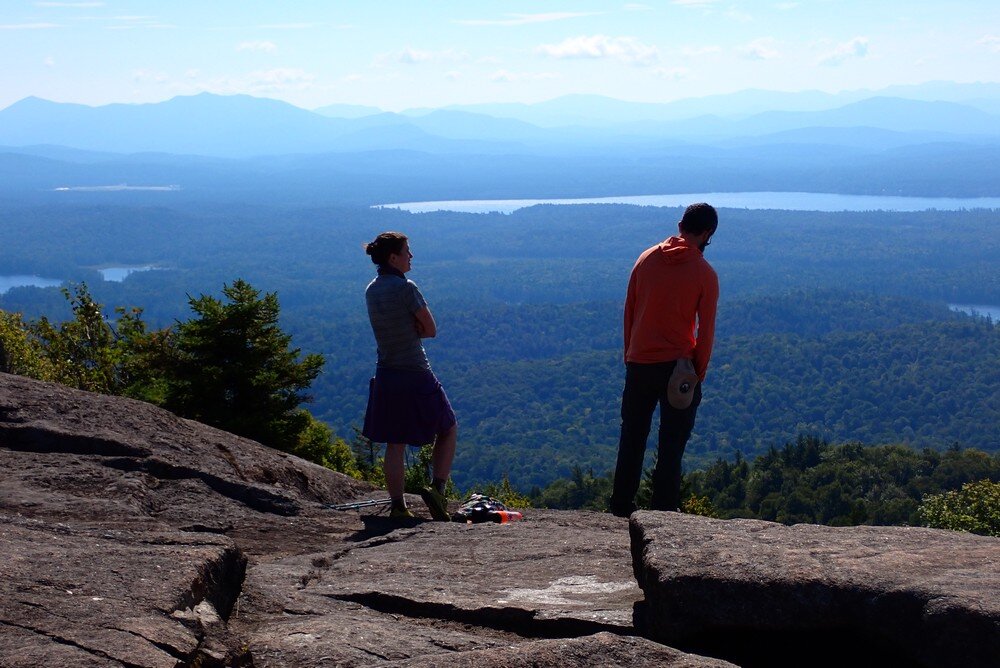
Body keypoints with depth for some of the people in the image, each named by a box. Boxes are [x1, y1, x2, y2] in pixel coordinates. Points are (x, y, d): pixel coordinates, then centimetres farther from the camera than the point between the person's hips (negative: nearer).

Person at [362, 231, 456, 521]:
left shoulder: (371, 290, 7)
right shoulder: (406, 288, -16)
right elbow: (431, 330, -10)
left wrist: (409, 330, -2)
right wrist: (415, 330, 4)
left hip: (386, 375, 6)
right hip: (416, 374, -6)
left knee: (394, 444, 10)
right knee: (448, 430, 13)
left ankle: (398, 506, 9)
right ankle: (437, 488, -2)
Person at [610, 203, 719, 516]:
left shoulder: (646, 259, 3)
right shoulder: (705, 274, -8)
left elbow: (629, 312, 7)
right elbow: (705, 331, -7)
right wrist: (698, 374, 1)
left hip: (639, 364, 3)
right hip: (679, 368, -3)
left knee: (632, 439, 14)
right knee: (671, 445, 4)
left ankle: (621, 507, 17)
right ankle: (664, 513, 3)